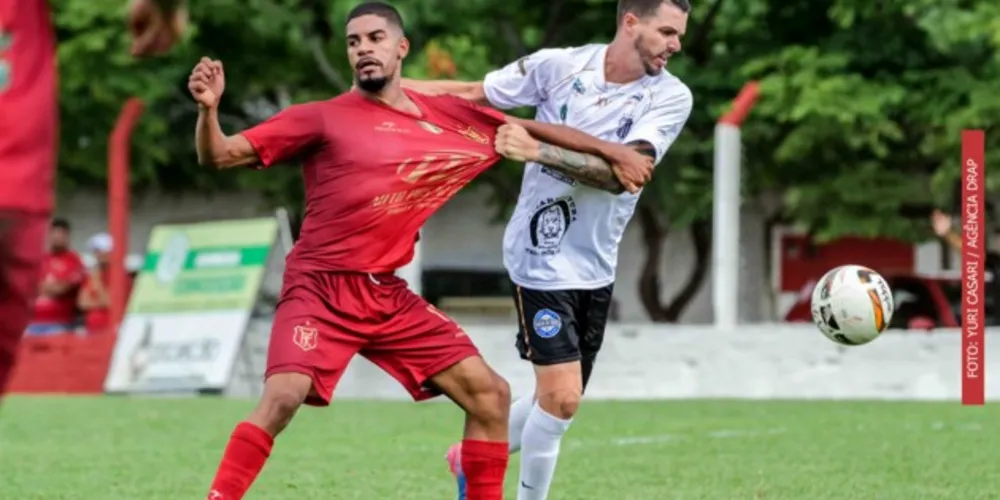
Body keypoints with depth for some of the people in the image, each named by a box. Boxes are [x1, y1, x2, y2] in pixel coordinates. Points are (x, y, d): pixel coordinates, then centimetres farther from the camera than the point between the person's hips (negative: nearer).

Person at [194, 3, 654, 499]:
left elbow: (527, 130, 20)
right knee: (282, 396, -27)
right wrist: (208, 109, -27)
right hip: (321, 290, -5)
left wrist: (608, 150, 17)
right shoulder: (322, 119, -5)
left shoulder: (449, 116, 7)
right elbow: (220, 155, -7)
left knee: (490, 394, 2)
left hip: (388, 296, 5)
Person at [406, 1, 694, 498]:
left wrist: (539, 148, -33)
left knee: (561, 398, 15)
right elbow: (472, 94, 1)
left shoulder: (671, 97, -7)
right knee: (561, 396, -13)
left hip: (596, 267, 4)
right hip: (542, 259, -4)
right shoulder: (560, 65, -11)